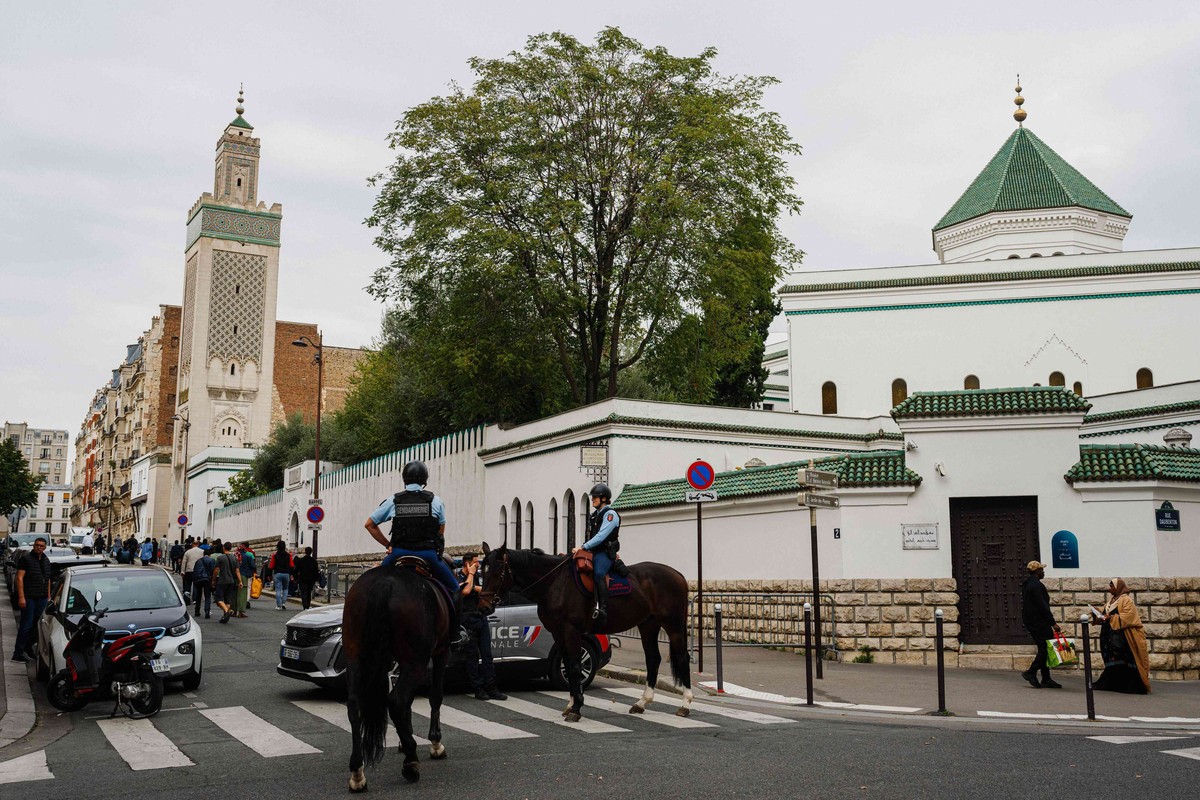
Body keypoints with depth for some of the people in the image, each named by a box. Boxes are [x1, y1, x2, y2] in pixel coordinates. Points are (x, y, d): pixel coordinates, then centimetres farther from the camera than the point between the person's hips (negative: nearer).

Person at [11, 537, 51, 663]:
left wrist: (48, 596, 17)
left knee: (36, 625, 7)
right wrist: (21, 597, -16)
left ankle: (28, 648, 19)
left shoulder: (46, 561, 15)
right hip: (29, 597, -6)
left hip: (42, 598, 6)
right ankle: (17, 653, -2)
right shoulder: (26, 559, -5)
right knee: (26, 625, -7)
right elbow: (19, 578, -10)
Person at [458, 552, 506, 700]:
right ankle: (478, 689, 3)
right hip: (468, 620, -6)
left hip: (481, 618, 6)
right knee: (472, 655, -1)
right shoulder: (458, 577, -4)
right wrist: (471, 574, -10)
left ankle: (491, 688, 5)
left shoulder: (479, 575, 13)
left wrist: (474, 587, -10)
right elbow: (465, 591, -22)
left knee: (487, 654, 4)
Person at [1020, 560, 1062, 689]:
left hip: (1030, 621, 10)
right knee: (1045, 648, -8)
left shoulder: (1027, 584, 18)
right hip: (1038, 621, -10)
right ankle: (1031, 672, -6)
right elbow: (1042, 606, -19)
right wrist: (1053, 623, -16)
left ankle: (1046, 679, 11)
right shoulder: (1036, 585, -15)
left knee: (1043, 649, 10)